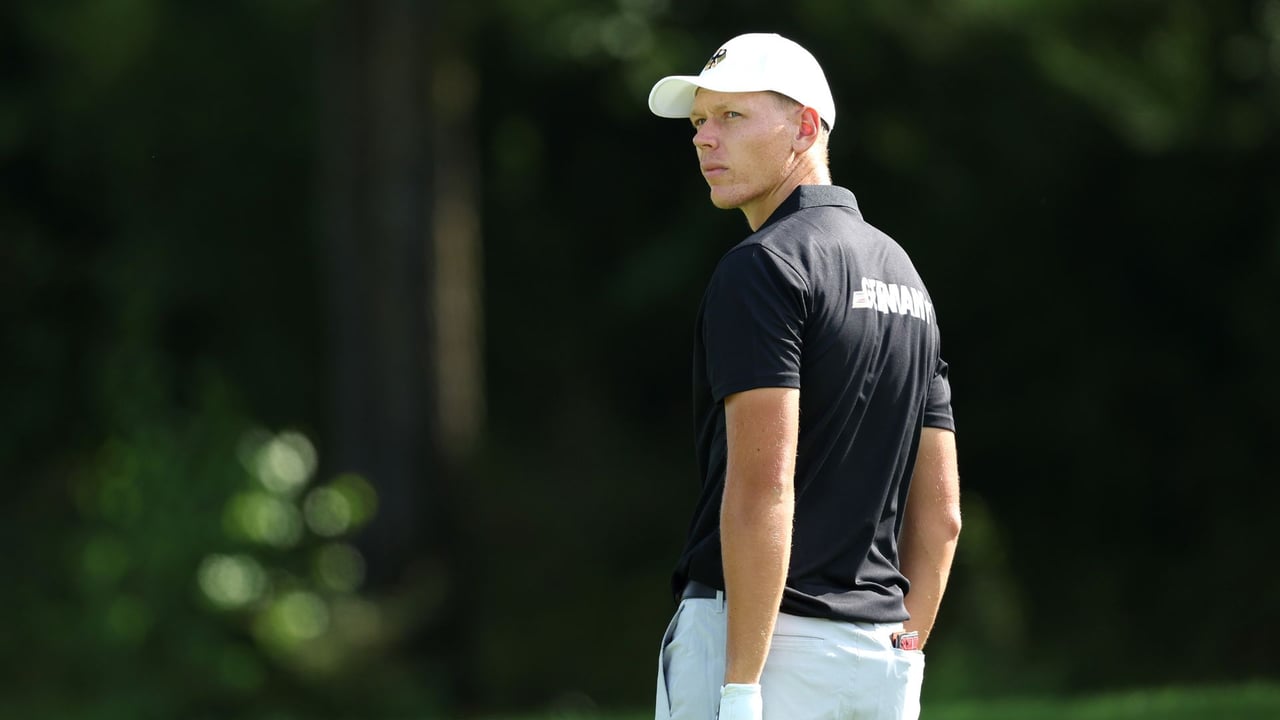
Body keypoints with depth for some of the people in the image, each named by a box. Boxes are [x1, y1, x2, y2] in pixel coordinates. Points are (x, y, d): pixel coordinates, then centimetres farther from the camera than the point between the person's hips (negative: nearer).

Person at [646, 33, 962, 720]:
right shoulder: (903, 272, 18)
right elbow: (940, 514, 19)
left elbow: (764, 487, -19)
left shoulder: (763, 267, -9)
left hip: (754, 635, -9)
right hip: (879, 657, 9)